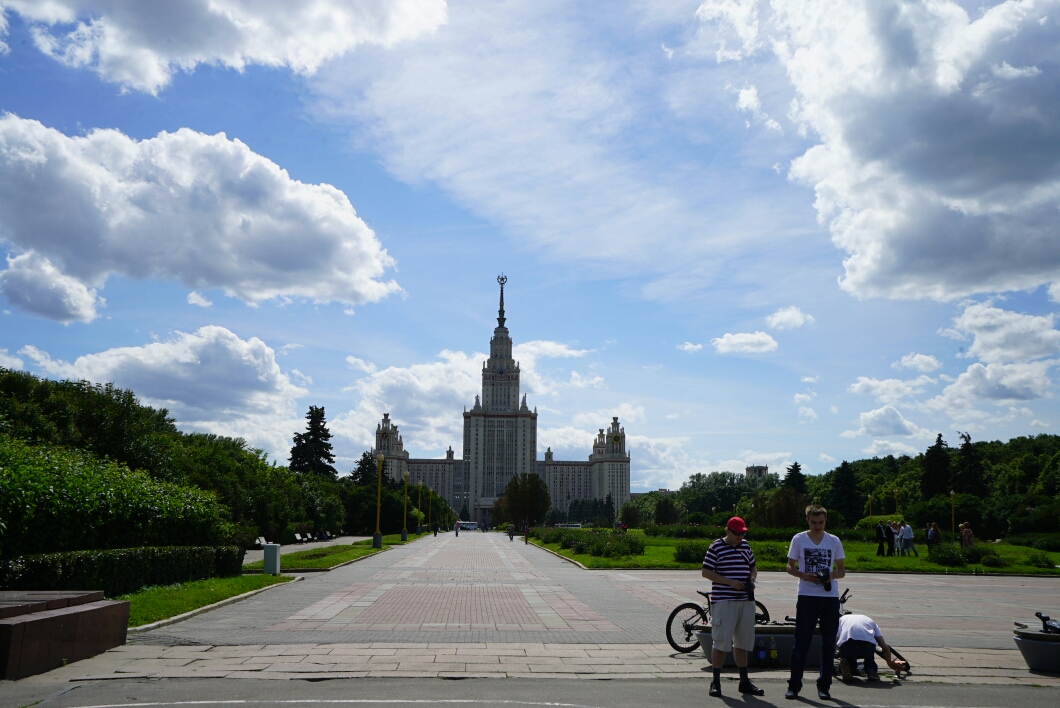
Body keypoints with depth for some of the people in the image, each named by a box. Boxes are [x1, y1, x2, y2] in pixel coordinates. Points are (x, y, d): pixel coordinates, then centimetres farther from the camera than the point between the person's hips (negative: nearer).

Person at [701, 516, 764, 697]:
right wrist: (730, 582, -17)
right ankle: (716, 682, 6)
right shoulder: (716, 547, -6)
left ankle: (744, 682, 23)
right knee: (721, 642, -3)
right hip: (723, 601, -6)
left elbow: (753, 567, 24)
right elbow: (706, 572, -9)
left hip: (746, 601, 6)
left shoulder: (745, 546, 12)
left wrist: (752, 579, 1)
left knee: (742, 642, 13)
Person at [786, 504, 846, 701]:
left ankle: (824, 685, 15)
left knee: (828, 643, 5)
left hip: (830, 597, 2)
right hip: (807, 596, -2)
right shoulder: (798, 539, 2)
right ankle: (794, 684, 6)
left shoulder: (834, 541, 7)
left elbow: (842, 570, 10)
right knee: (801, 642, -2)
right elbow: (790, 567, 5)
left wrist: (832, 575, -12)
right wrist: (804, 575, -14)